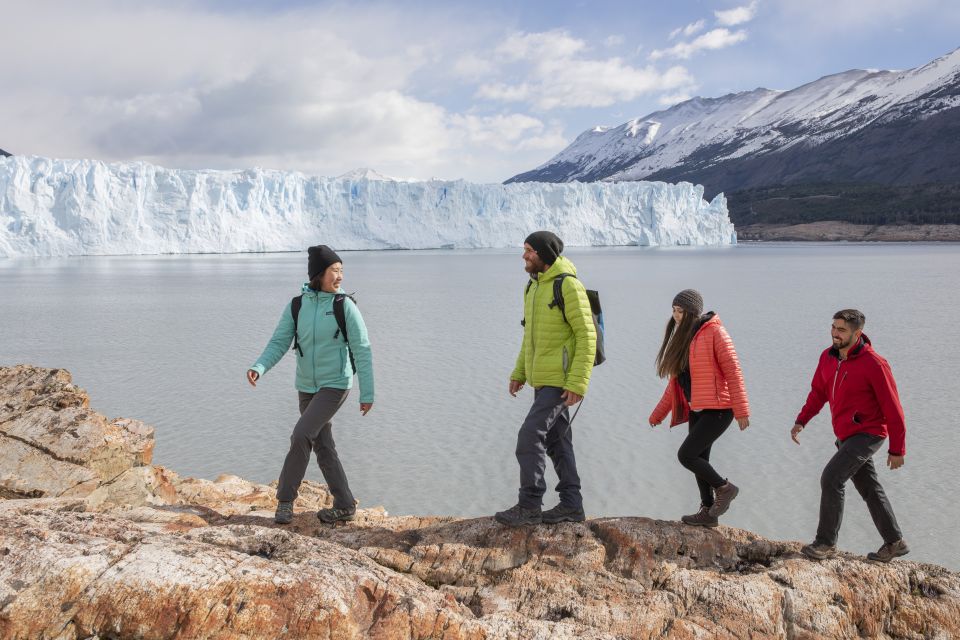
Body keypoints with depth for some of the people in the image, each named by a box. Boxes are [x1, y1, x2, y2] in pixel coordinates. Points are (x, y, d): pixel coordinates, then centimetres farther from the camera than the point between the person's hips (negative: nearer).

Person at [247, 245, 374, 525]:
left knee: (300, 436, -19)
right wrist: (258, 369, -25)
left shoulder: (345, 305, -12)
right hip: (308, 388, 5)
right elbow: (278, 345, -5)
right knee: (323, 447, 9)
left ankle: (285, 498, -3)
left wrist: (368, 394, -11)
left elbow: (362, 351, -10)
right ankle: (344, 506, 22)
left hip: (335, 385, -5)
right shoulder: (295, 307, -1)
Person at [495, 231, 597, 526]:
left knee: (530, 436, -11)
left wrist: (578, 382, -22)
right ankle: (571, 506, 19)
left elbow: (587, 336, -17)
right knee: (557, 440, 12)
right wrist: (519, 373, 17)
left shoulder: (568, 285, -15)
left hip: (560, 380, -9)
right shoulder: (533, 286, 13)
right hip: (542, 379, 9)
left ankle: (529, 506, -3)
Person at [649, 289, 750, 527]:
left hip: (718, 409, -9)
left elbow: (733, 371, -15)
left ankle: (724, 488, 7)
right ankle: (708, 513, 21)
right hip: (697, 409, 9)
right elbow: (677, 381, 18)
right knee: (699, 460, 10)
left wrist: (741, 410, -19)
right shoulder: (683, 338, 13)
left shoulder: (714, 333, -12)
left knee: (686, 455, -13)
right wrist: (658, 414, 18)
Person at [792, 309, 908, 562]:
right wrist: (801, 421, -2)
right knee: (869, 489, 15)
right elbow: (818, 392, 13)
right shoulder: (828, 357, 2)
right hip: (846, 435, 8)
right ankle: (895, 543, 28)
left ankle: (826, 541, -6)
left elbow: (893, 408, -14)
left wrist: (897, 449, -11)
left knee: (831, 478, -17)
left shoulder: (874, 364, -19)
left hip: (867, 434, -8)